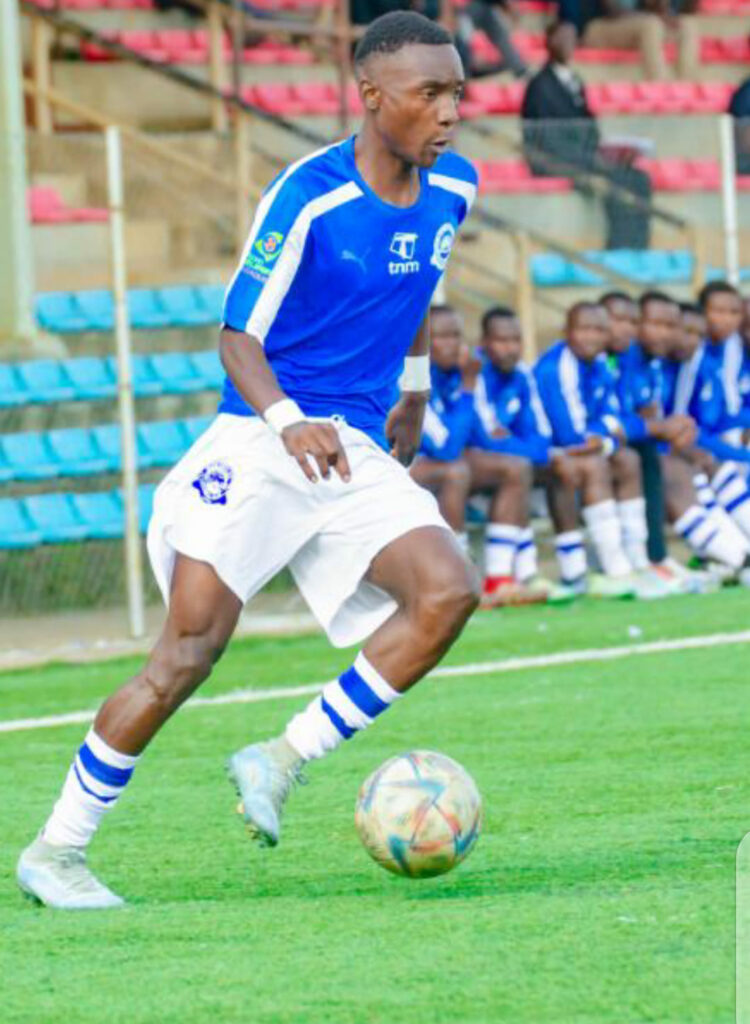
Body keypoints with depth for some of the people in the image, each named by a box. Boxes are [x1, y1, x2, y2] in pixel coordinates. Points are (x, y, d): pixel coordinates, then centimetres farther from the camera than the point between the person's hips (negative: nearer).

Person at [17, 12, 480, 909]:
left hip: (356, 455, 6)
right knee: (189, 650, -12)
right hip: (258, 443, -6)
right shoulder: (309, 196, -14)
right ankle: (56, 849, 1)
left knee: (447, 591, -19)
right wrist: (287, 421, -30)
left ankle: (281, 763, -7)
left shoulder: (451, 191, 5)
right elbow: (238, 334, -13)